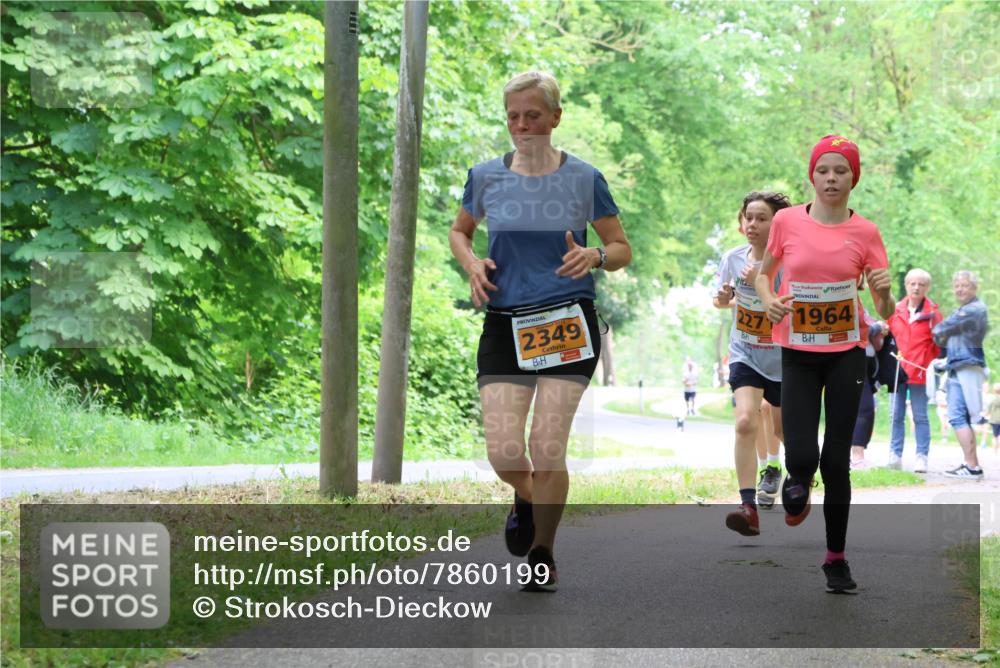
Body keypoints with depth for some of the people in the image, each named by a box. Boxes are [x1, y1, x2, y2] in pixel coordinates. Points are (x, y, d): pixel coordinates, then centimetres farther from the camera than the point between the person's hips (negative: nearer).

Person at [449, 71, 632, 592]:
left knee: (547, 450, -10)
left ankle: (543, 556, 12)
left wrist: (595, 257, -14)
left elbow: (622, 248, 9)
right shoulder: (486, 176, 5)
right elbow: (459, 231, 22)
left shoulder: (584, 178, 1)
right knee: (504, 454, -10)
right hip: (504, 323, 2)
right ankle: (527, 498, 28)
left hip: (568, 323, -1)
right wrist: (471, 262, 0)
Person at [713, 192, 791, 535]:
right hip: (745, 355, 1)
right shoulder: (733, 258, -6)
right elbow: (723, 300, 11)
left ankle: (773, 468, 51)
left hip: (784, 359, -1)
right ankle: (749, 507, -23)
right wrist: (722, 298, -12)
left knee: (784, 430, 14)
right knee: (745, 421, -20)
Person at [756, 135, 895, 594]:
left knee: (836, 460, 0)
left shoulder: (865, 232, -4)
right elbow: (764, 272, 13)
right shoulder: (787, 221, -4)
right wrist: (768, 299, -9)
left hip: (846, 354, 0)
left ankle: (836, 558, 16)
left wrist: (885, 291, -23)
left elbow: (885, 313, -1)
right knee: (802, 457, -13)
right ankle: (796, 486, 25)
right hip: (797, 354, 0)